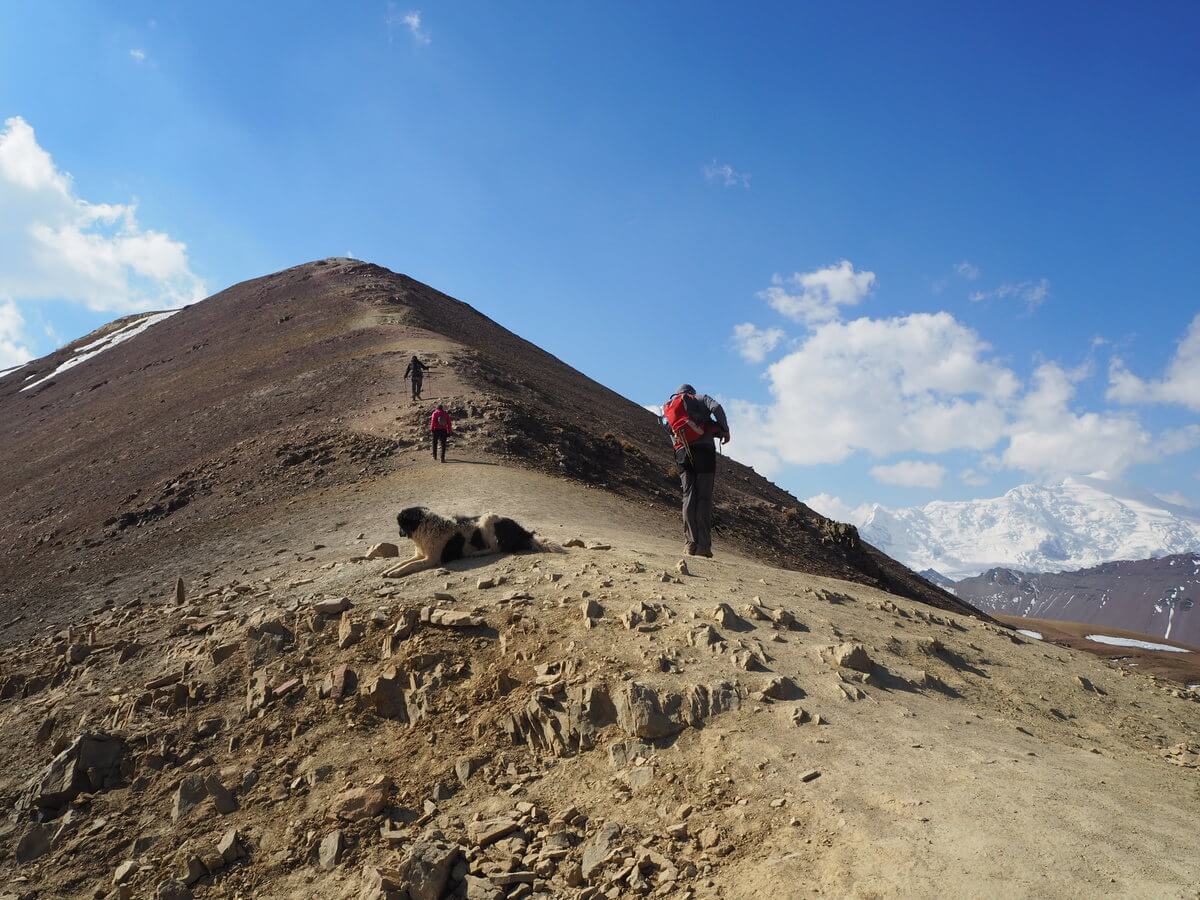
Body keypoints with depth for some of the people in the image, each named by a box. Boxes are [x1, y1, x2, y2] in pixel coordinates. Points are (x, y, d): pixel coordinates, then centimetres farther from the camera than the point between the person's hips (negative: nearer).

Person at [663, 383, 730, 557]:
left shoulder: (668, 409, 25)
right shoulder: (699, 398, 13)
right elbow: (716, 407, -8)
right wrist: (725, 430, 3)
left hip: (682, 453, 3)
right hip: (704, 450, -3)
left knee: (689, 497, 5)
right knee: (704, 498, -3)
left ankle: (692, 543, -5)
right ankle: (704, 546, -8)